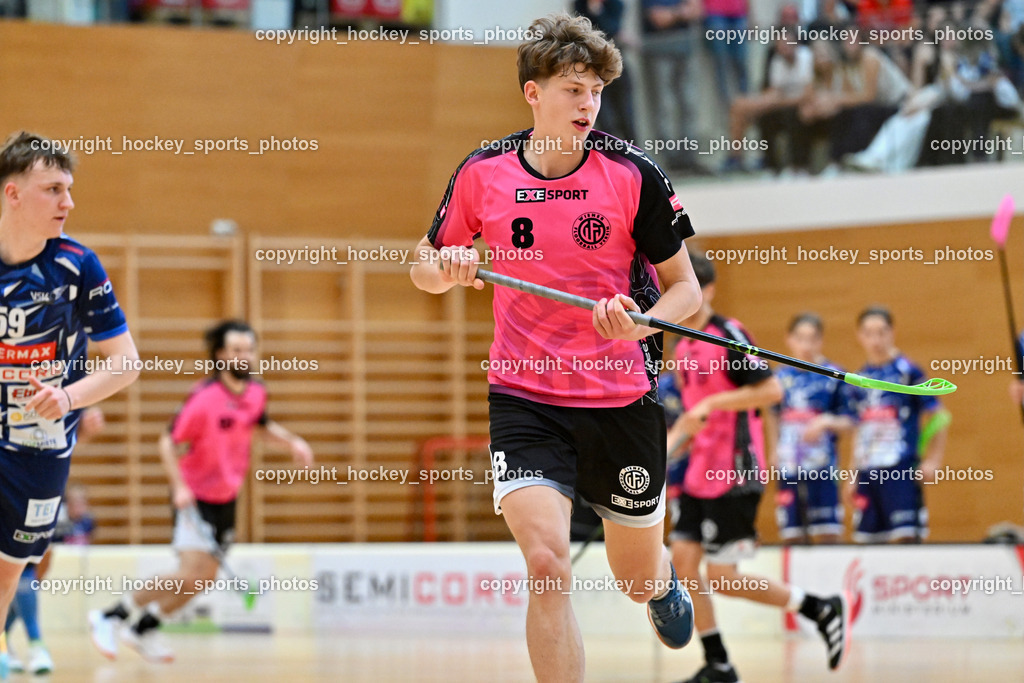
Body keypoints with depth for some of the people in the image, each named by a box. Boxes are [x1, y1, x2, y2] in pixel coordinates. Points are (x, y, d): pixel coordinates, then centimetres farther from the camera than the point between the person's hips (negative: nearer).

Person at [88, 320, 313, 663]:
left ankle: (144, 629, 27)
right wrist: (179, 486, -29)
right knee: (192, 574, -20)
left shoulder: (256, 393, -2)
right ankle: (110, 618, -7)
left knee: (205, 578, 9)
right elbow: (168, 443, -18)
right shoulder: (204, 398, -23)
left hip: (226, 499, 8)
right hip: (196, 498, -8)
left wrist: (292, 442, 4)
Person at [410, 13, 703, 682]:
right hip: (524, 396, 0)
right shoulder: (483, 173, -2)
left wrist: (641, 321, -23)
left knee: (637, 576, 16)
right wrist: (447, 266, -13)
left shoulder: (634, 173, -8)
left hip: (623, 399, 0)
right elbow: (426, 272, 11)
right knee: (547, 563, -21)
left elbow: (685, 286, -1)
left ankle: (663, 576, 55)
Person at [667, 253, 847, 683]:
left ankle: (821, 610, 7)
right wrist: (673, 438, 10)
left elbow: (771, 390, -18)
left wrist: (712, 403, -21)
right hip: (700, 472, 9)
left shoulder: (728, 334, -11)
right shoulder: (683, 348, 14)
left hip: (735, 474, -8)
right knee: (683, 563, 1)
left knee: (722, 578, -8)